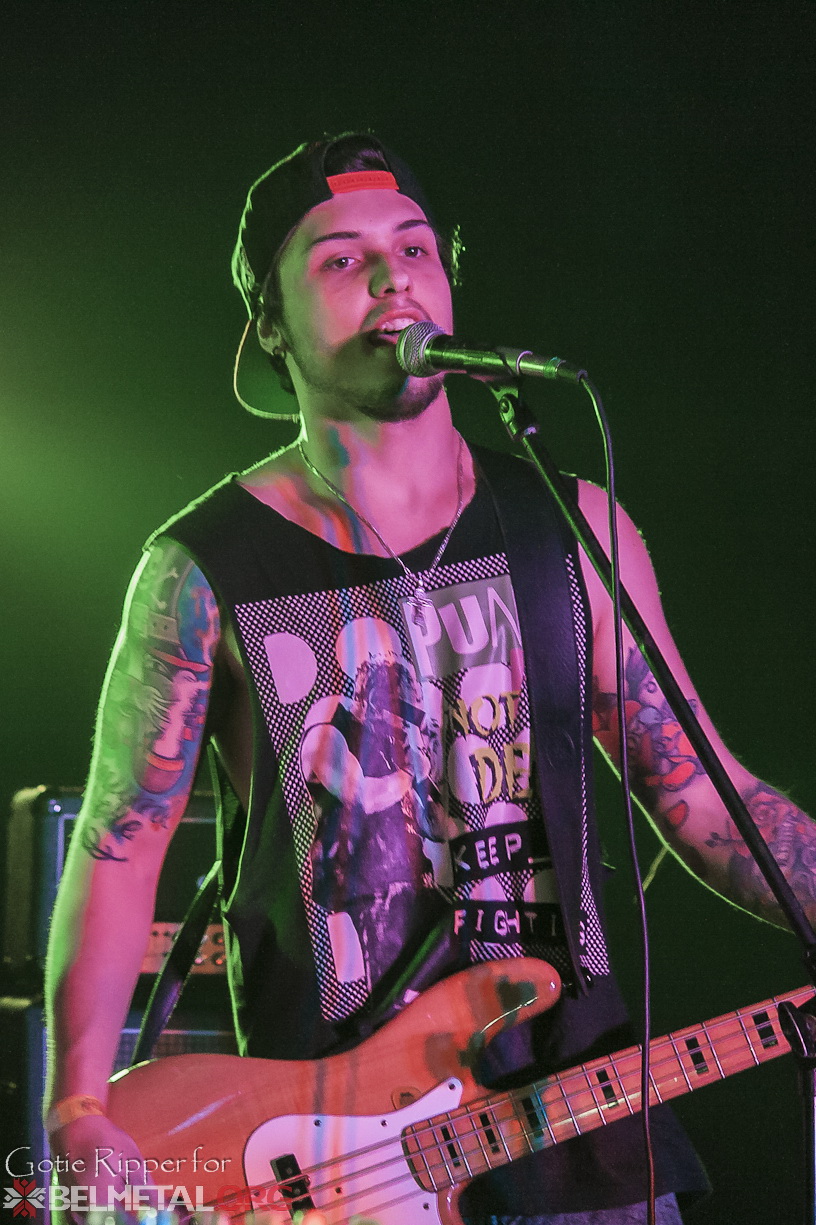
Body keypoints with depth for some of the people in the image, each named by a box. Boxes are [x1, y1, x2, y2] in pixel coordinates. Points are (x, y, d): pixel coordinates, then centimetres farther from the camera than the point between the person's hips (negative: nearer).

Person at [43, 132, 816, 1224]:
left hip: (579, 1105, 3)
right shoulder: (202, 571, -3)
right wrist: (77, 1113, -12)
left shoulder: (571, 527, 4)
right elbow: (120, 845, -2)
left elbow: (700, 794, 7)